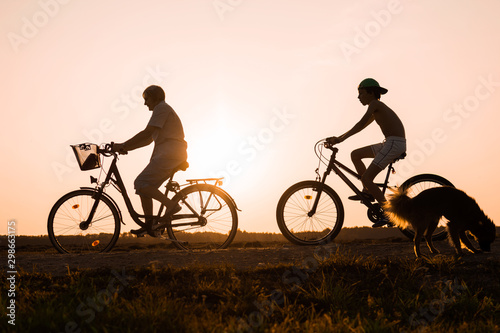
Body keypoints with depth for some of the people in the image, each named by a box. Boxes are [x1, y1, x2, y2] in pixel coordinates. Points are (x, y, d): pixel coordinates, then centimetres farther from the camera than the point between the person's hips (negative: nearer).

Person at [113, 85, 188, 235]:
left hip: (170, 155, -10)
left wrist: (123, 146, -12)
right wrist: (125, 148, 17)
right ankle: (149, 225, 9)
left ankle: (171, 205, -18)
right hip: (168, 156, 10)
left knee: (141, 183, -16)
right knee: (144, 185, 9)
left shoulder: (162, 108, -5)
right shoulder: (162, 110, 27)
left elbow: (146, 133, -15)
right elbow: (148, 140, 25)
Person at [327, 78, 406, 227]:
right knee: (355, 154, 15)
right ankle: (368, 192, 13)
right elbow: (361, 126, 27)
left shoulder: (375, 104, -7)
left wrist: (341, 138, -17)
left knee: (366, 177, -12)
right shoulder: (377, 110, 22)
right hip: (389, 144, 10)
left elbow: (361, 124, -17)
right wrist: (339, 138, 24)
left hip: (395, 144, -10)